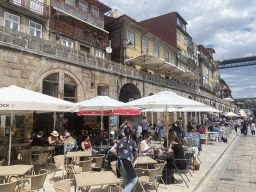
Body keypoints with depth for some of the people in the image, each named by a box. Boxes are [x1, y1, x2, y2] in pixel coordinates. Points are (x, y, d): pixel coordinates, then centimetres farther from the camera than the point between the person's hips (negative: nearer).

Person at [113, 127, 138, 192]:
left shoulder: (120, 141, 9)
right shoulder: (133, 142, -1)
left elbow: (114, 151, 4)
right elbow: (136, 155, 4)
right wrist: (133, 161, 22)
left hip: (118, 163, 6)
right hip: (126, 162, -6)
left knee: (126, 181, 21)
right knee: (133, 180, 4)